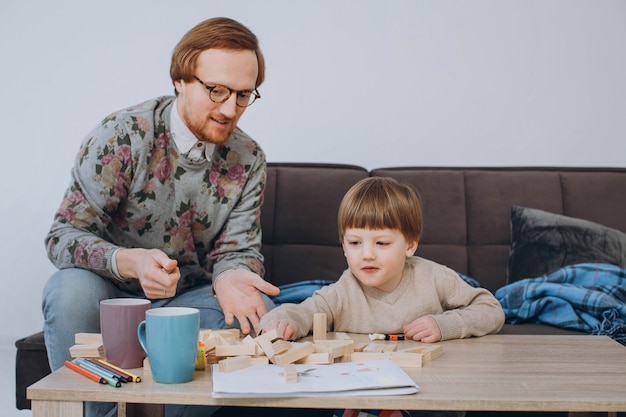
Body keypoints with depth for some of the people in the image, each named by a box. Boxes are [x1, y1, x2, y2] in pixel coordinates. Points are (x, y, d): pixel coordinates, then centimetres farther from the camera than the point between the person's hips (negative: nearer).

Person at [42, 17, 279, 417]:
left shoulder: (249, 160, -3)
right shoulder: (123, 134, -16)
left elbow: (238, 249, -3)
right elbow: (64, 236, -18)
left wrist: (229, 277, -30)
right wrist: (131, 262, -38)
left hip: (188, 299, 3)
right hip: (114, 292, -2)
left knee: (257, 309, -23)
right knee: (72, 291, -33)